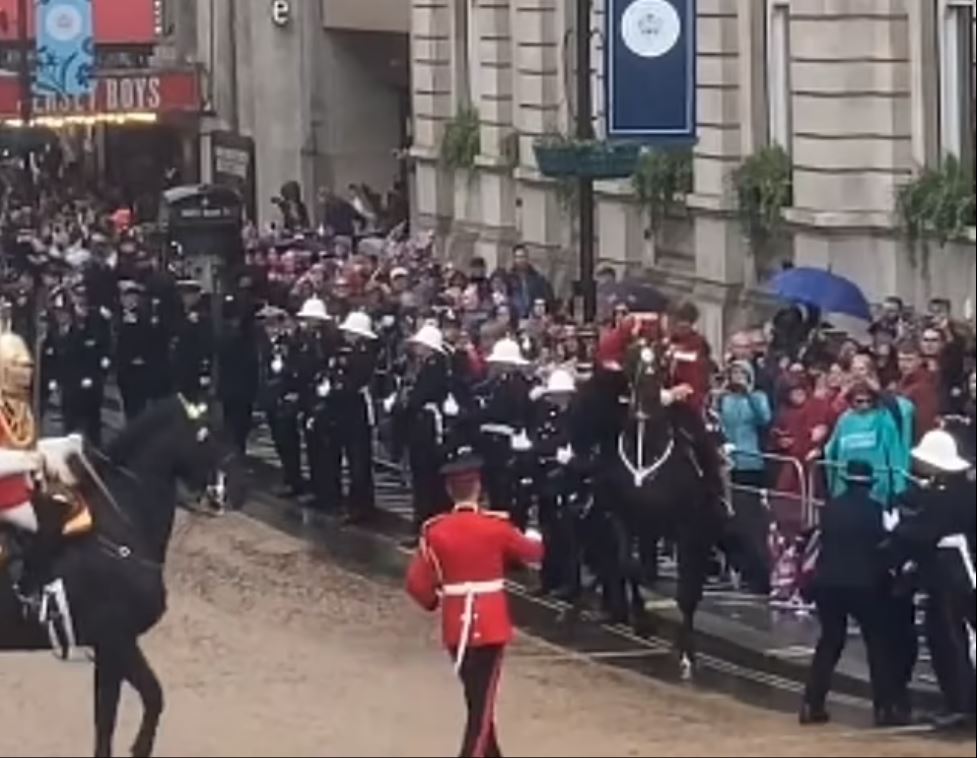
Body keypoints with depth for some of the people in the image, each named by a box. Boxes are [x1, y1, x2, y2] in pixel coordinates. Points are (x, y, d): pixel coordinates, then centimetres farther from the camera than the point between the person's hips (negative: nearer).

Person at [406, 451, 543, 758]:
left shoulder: (434, 531, -6)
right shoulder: (496, 526, -11)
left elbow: (417, 584, -5)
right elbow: (533, 552, 7)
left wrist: (435, 602, 17)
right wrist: (533, 539, 31)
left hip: (456, 626, 3)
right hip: (490, 625, -3)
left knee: (477, 698, 20)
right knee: (482, 702, -2)